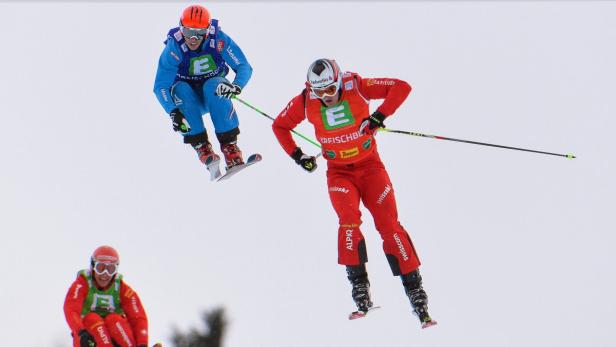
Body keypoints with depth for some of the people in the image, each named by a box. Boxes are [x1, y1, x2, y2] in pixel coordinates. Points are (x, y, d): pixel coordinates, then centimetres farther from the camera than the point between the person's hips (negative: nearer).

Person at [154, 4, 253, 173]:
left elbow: (244, 67, -18)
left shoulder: (218, 40, -21)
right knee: (181, 89, -32)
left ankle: (229, 145, -33)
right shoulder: (174, 48, -23)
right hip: (188, 98, 0)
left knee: (214, 86, -33)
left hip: (213, 88, 0)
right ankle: (201, 145, -32)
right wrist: (173, 112, -41)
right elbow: (160, 86, -25)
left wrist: (236, 86, -40)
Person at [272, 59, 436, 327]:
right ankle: (359, 287, -19)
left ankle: (414, 289, -7)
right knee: (349, 220, -23)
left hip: (370, 166, -1)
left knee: (389, 225, -9)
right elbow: (280, 126, 7)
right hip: (338, 172, 1)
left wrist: (380, 115, -26)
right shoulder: (305, 101, -10)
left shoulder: (356, 87, -16)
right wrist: (297, 155, -2)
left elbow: (402, 87, -16)